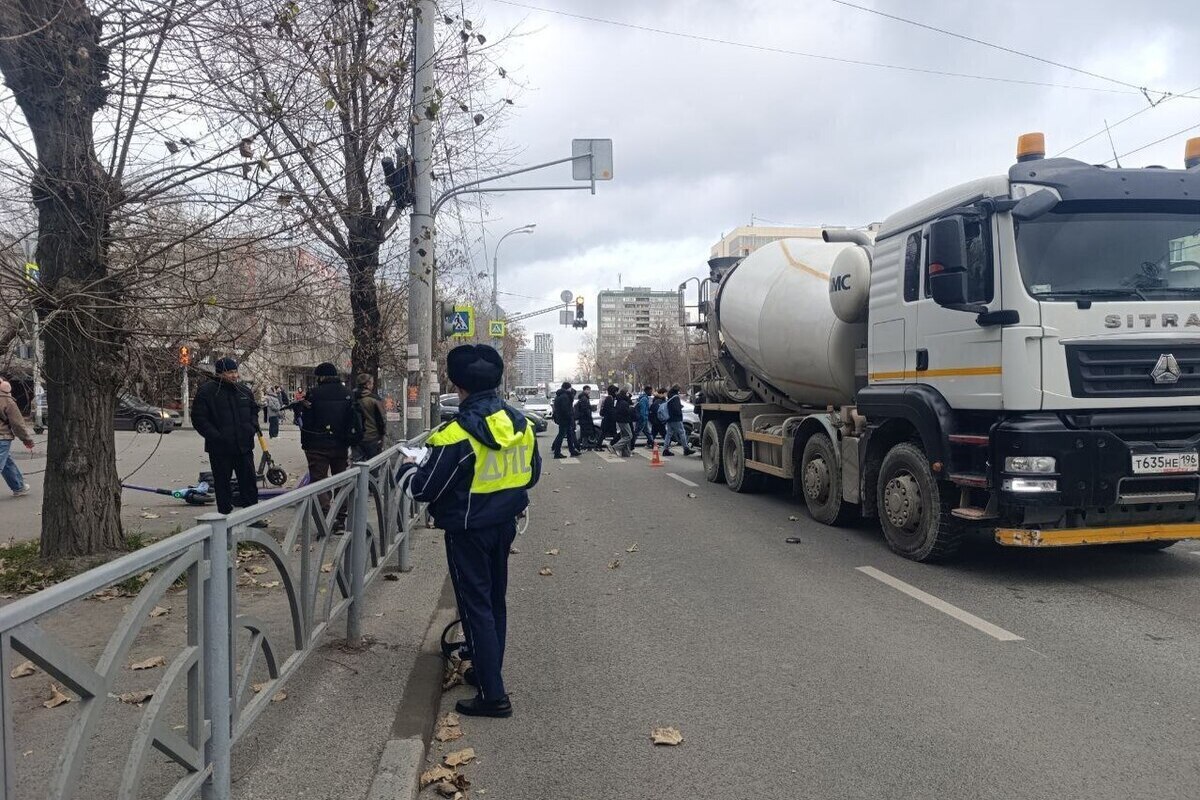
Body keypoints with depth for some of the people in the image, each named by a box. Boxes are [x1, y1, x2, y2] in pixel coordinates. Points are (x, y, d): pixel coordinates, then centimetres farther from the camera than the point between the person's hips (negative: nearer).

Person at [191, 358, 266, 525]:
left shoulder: (244, 390, 9)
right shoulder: (206, 392, -7)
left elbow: (253, 409, 23)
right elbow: (199, 419, -8)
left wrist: (253, 425, 5)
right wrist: (215, 436, -18)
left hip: (244, 445, 5)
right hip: (220, 448, -4)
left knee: (249, 480, 7)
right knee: (222, 483, 5)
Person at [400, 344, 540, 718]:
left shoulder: (456, 434, -23)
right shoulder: (521, 425, -2)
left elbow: (425, 489, -17)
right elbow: (531, 475, 10)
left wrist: (409, 470, 3)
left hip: (468, 531, -7)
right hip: (505, 524, 7)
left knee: (475, 606, 2)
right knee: (495, 600, 20)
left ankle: (493, 695, 5)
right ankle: (487, 670, 35)